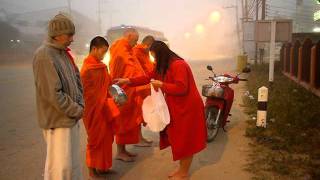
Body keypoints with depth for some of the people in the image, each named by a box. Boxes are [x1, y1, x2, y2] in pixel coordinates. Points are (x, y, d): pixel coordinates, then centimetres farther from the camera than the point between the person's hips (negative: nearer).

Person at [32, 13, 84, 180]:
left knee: (73, 162, 19)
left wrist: (79, 105, 0)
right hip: (58, 120, -8)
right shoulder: (44, 56, -19)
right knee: (60, 166, 1)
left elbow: (77, 80, 14)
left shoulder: (64, 53, 8)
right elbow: (53, 94, -23)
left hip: (71, 116, 9)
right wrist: (76, 110, -14)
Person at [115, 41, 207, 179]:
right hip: (177, 107, 10)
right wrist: (127, 81, 7)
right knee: (179, 139, 16)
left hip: (187, 107, -10)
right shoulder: (164, 66, 9)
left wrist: (161, 85, -19)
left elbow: (181, 88, -27)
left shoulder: (178, 65, -22)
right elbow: (149, 77, 12)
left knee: (185, 141, 2)